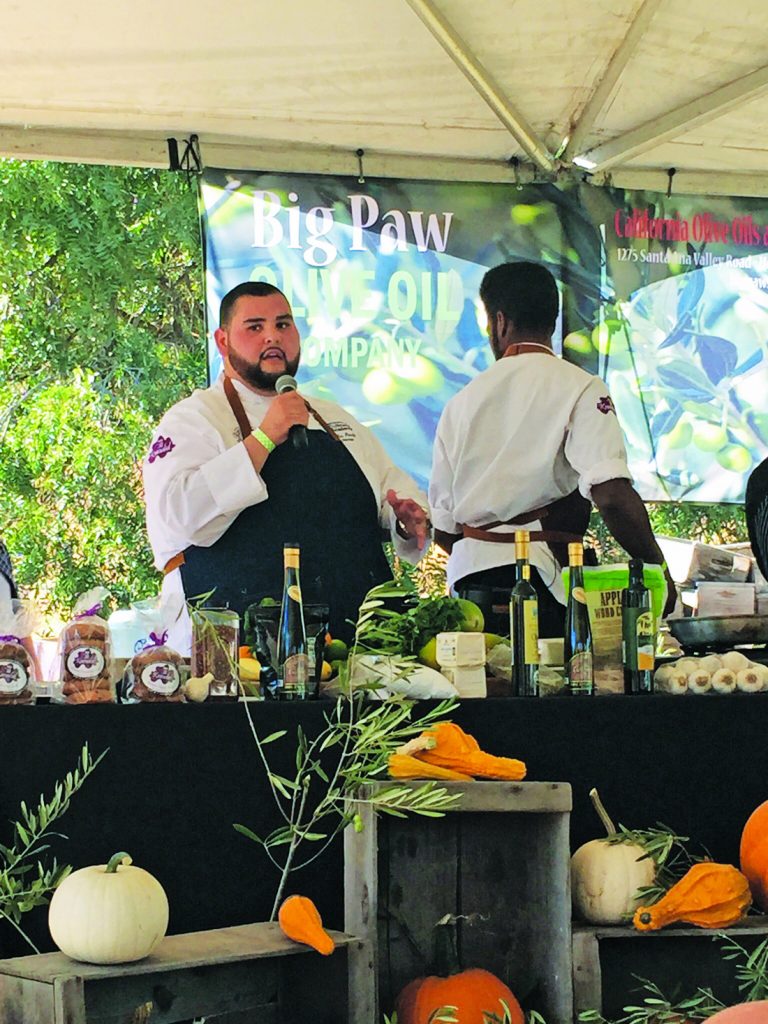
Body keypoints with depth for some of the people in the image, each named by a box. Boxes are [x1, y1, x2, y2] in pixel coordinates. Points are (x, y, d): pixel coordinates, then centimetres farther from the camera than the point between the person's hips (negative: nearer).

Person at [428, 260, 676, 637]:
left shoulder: (461, 401, 11)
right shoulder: (579, 388, -2)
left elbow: (443, 529, 13)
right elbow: (612, 493, -16)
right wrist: (656, 566, -6)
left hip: (467, 580, 4)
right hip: (540, 584, -4)